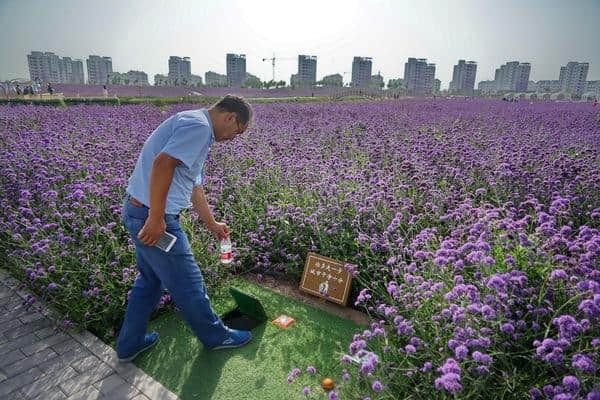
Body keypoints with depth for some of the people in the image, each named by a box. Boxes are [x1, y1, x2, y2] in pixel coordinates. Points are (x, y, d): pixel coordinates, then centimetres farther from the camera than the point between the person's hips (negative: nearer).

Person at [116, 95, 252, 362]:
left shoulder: (199, 133, 18)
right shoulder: (198, 125, -14)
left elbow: (195, 187, 24)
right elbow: (162, 163, -28)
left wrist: (212, 224, 30)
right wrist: (156, 218, -25)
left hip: (139, 211, 10)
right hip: (151, 216, -10)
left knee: (150, 279, 24)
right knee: (188, 283, 7)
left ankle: (130, 343, 39)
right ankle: (215, 336, 28)